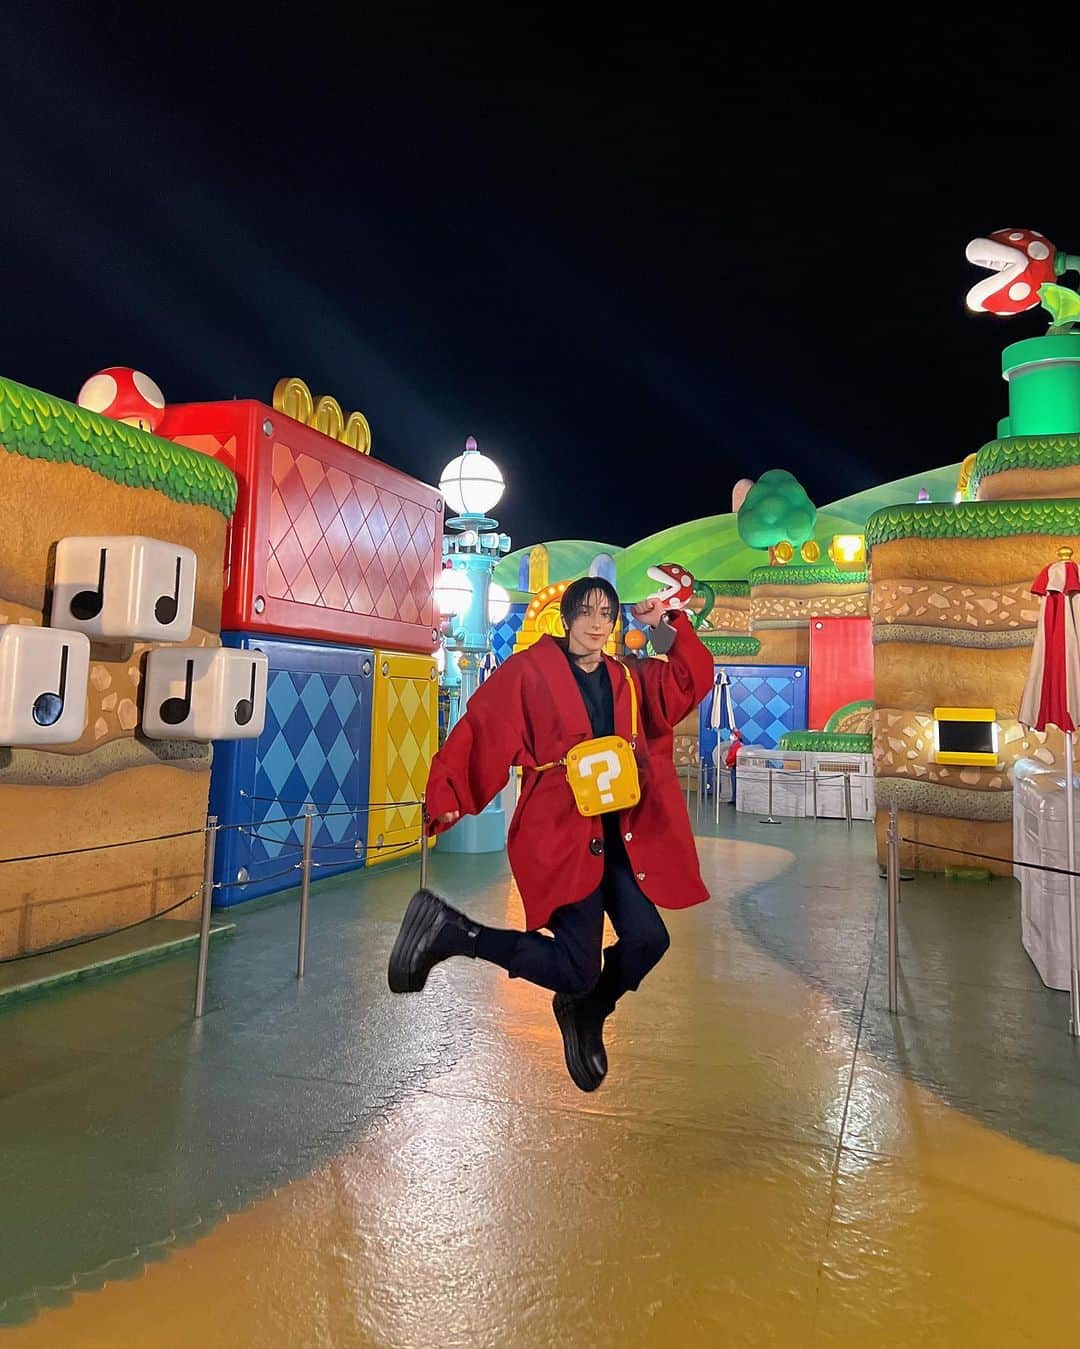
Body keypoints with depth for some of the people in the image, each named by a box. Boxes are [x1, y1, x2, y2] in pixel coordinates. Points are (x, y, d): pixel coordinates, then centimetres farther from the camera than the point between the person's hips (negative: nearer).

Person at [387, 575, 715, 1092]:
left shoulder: (628, 679, 12)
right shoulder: (530, 670, -8)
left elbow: (692, 680, 9)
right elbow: (481, 731, -16)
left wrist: (669, 623, 1)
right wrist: (447, 796, -27)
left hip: (617, 835, 6)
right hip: (560, 835, -6)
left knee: (647, 938, -7)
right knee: (576, 970, -8)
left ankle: (586, 1015, 24)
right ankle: (449, 930, 7)